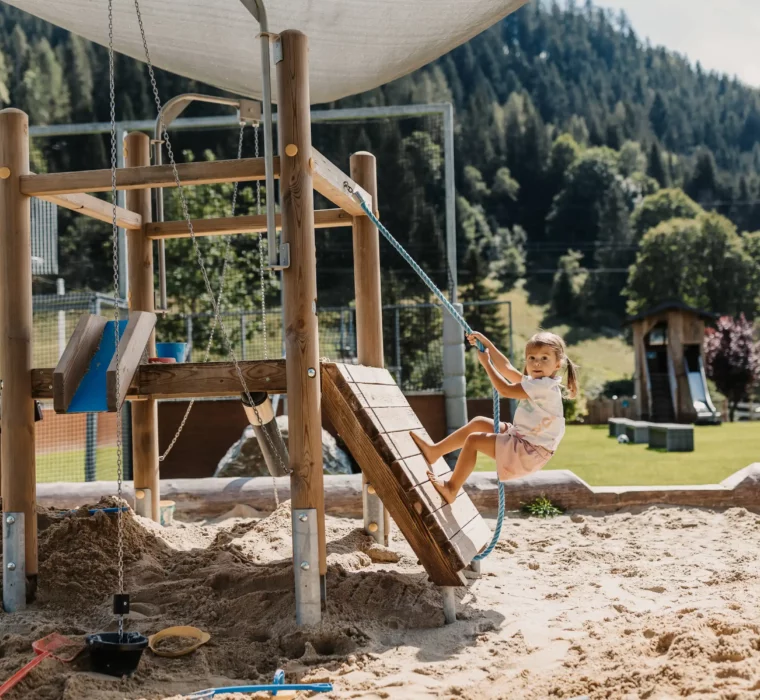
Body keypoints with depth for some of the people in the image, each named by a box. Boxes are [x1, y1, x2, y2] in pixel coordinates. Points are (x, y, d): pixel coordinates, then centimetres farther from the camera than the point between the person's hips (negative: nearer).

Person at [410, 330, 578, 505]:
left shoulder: (545, 386, -24)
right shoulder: (536, 381, 6)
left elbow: (505, 390, -22)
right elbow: (507, 368, 14)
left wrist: (486, 363, -10)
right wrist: (486, 343, 10)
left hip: (529, 452, -10)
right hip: (520, 437, 10)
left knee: (474, 439, -10)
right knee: (478, 423, 15)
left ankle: (451, 488, 1)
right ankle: (435, 451, 20)